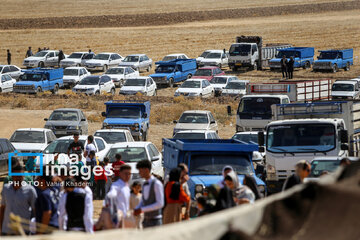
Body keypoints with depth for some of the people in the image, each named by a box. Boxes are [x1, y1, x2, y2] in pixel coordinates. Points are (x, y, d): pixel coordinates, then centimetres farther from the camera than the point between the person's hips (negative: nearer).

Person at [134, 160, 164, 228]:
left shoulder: (157, 184, -13)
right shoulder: (144, 185, 11)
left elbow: (160, 204, -18)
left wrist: (142, 209, -19)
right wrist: (137, 209, -3)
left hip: (155, 221, -7)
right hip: (146, 220, 7)